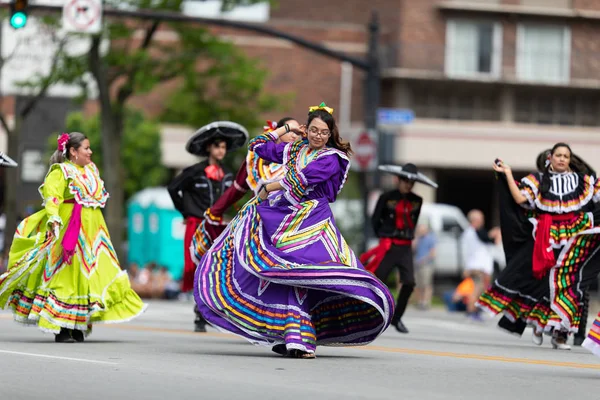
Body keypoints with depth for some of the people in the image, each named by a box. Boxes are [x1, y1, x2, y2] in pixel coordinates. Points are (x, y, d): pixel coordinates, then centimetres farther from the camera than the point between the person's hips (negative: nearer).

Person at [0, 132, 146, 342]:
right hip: (69, 230, -8)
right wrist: (53, 218, -36)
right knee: (66, 276, -6)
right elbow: (51, 195, -19)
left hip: (92, 229, 8)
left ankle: (77, 328, 10)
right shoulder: (61, 172, -7)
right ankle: (61, 330, -2)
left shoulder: (91, 170, 16)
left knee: (89, 275, 5)